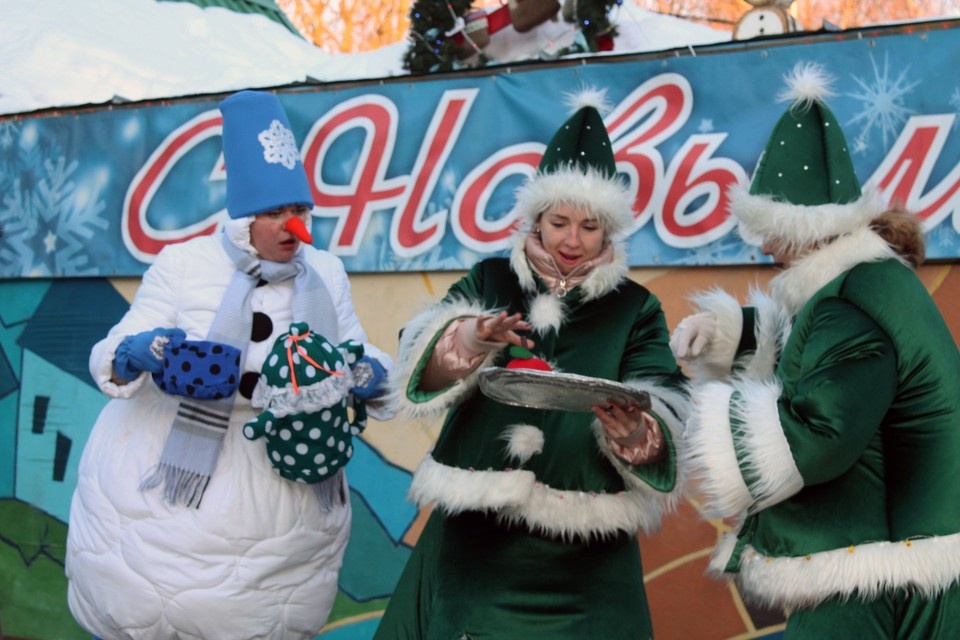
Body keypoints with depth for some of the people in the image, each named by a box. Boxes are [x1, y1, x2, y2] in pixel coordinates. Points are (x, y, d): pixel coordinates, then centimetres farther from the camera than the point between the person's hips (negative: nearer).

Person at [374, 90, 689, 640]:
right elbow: (424, 370, -11)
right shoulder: (489, 282, 5)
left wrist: (635, 434, -33)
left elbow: (665, 422, -9)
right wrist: (470, 339, -32)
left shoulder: (636, 309, 3)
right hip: (471, 540, 1)